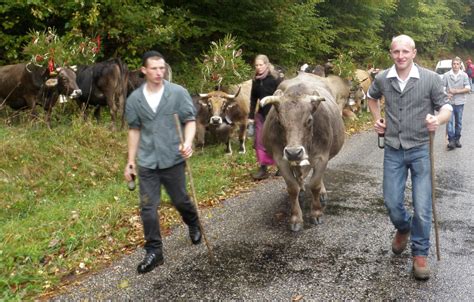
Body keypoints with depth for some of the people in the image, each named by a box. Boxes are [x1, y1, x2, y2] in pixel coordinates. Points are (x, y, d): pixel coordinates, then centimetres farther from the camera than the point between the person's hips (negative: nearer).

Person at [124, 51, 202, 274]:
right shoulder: (134, 99, 2)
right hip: (146, 162, 2)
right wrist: (131, 161, 10)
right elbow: (134, 130, 10)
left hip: (173, 159, -2)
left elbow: (190, 120, -4)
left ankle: (194, 226, 45)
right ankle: (154, 252, 14)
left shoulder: (178, 93, -6)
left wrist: (188, 142, -24)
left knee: (180, 201, 13)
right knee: (148, 207, 1)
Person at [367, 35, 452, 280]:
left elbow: (445, 107, -4)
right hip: (393, 150, 3)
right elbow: (372, 97, 22)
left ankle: (420, 253, 17)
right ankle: (403, 229, 42)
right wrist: (377, 119, 9)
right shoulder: (382, 79, -1)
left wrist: (439, 119, -27)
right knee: (391, 202, 8)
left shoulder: (431, 79, -10)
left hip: (421, 149, -2)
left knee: (422, 206, -1)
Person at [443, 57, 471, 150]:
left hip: (460, 102, 1)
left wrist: (456, 91, -13)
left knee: (458, 122, 10)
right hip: (449, 102, -1)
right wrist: (446, 94, -17)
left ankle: (457, 139, 20)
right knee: (449, 121, -8)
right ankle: (451, 140, -5)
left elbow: (468, 89, -4)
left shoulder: (464, 75, 0)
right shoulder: (446, 75, -1)